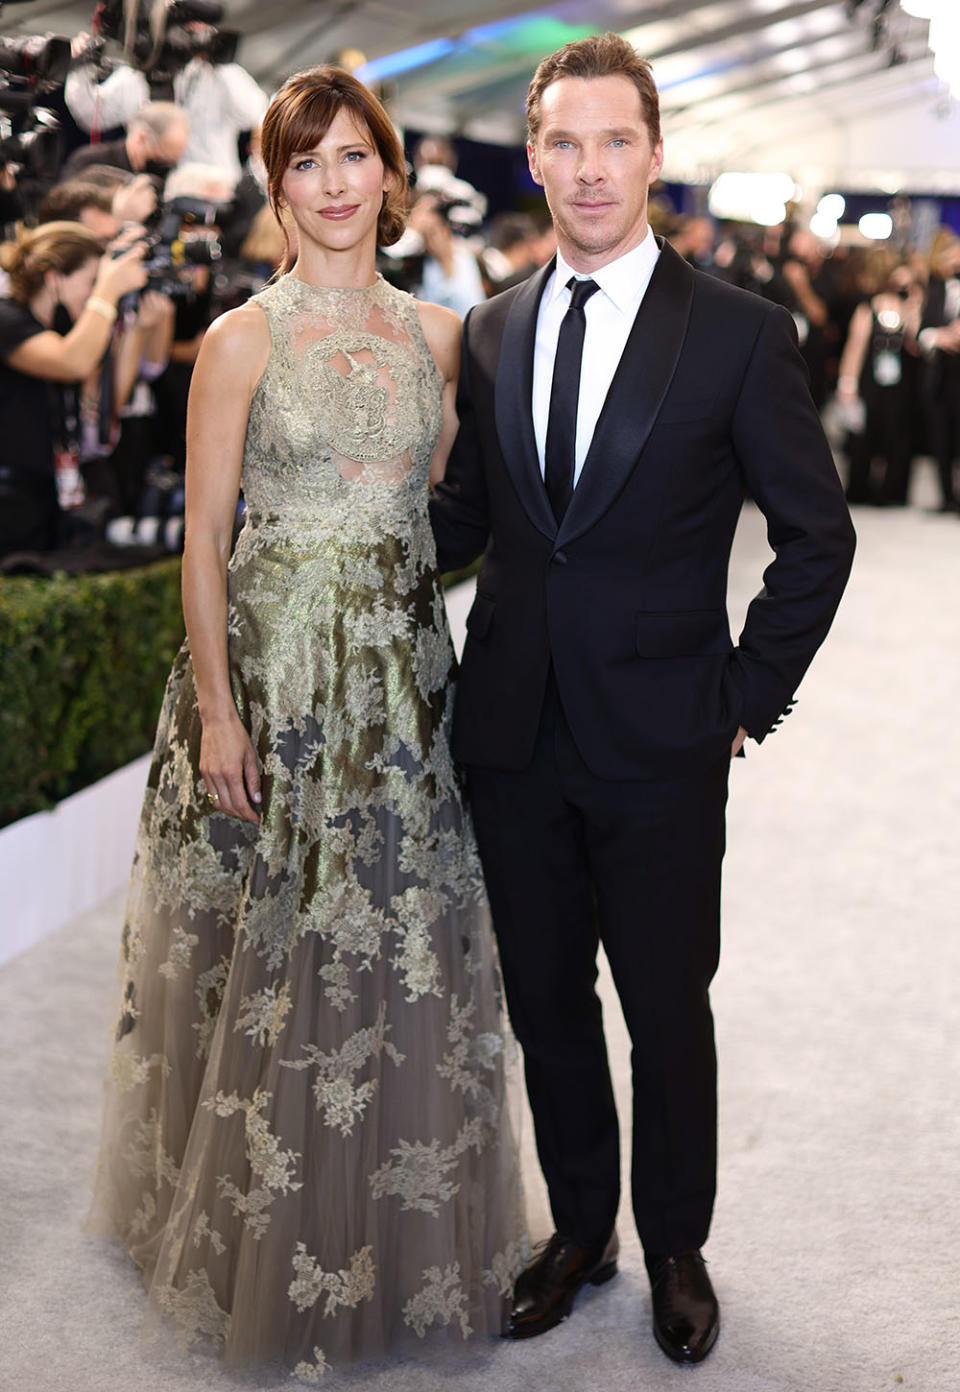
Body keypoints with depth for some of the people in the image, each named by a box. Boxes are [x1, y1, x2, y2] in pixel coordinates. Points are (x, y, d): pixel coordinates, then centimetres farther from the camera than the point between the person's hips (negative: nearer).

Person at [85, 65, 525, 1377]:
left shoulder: (434, 332, 8)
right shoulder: (243, 339, -5)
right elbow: (204, 540, -6)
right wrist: (216, 708, -11)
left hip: (402, 666, 4)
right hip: (274, 662, -4)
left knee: (404, 951, 10)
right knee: (273, 958, 4)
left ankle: (401, 1234, 28)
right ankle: (278, 1245, 23)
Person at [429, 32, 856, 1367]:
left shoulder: (740, 333, -6)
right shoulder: (491, 331, 7)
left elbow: (817, 533, -2)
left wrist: (750, 699, -5)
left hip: (659, 743, -3)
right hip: (514, 734, 4)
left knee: (667, 1008, 9)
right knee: (546, 1002, 15)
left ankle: (676, 1246, 31)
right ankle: (580, 1230, 35)